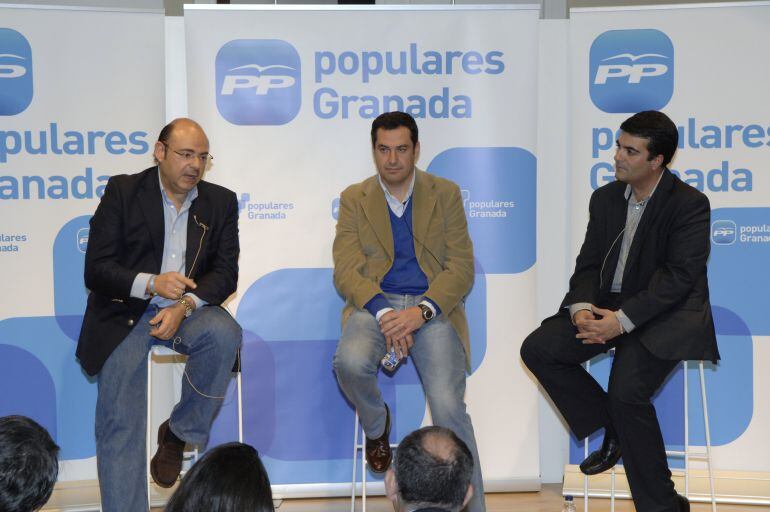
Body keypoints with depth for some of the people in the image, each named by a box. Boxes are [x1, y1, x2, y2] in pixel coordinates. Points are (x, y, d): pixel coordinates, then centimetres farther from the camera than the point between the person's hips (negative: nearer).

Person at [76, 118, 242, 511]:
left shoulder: (220, 202, 8)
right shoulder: (123, 191, 0)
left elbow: (225, 273, 0)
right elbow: (96, 270, -5)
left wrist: (184, 306, -19)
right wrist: (151, 283, -23)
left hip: (187, 310, 2)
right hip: (125, 313, -2)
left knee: (223, 332, -31)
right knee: (119, 423, -18)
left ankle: (179, 433, -11)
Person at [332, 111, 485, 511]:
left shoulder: (445, 194, 8)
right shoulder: (354, 199, 10)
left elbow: (461, 268, 1)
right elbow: (346, 272, 0)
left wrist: (421, 312, -17)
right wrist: (383, 313, -18)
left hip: (432, 306, -1)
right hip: (374, 303, 1)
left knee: (449, 407, -23)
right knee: (350, 361, -32)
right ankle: (376, 424, 3)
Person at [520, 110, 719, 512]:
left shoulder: (690, 204, -10)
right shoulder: (605, 198, 10)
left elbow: (679, 276, -17)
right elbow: (588, 263, 9)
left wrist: (623, 320, -26)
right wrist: (581, 307, -13)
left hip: (664, 314, -7)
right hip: (607, 306, 7)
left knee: (626, 389, -29)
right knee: (537, 349, -12)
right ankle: (613, 431, 4)